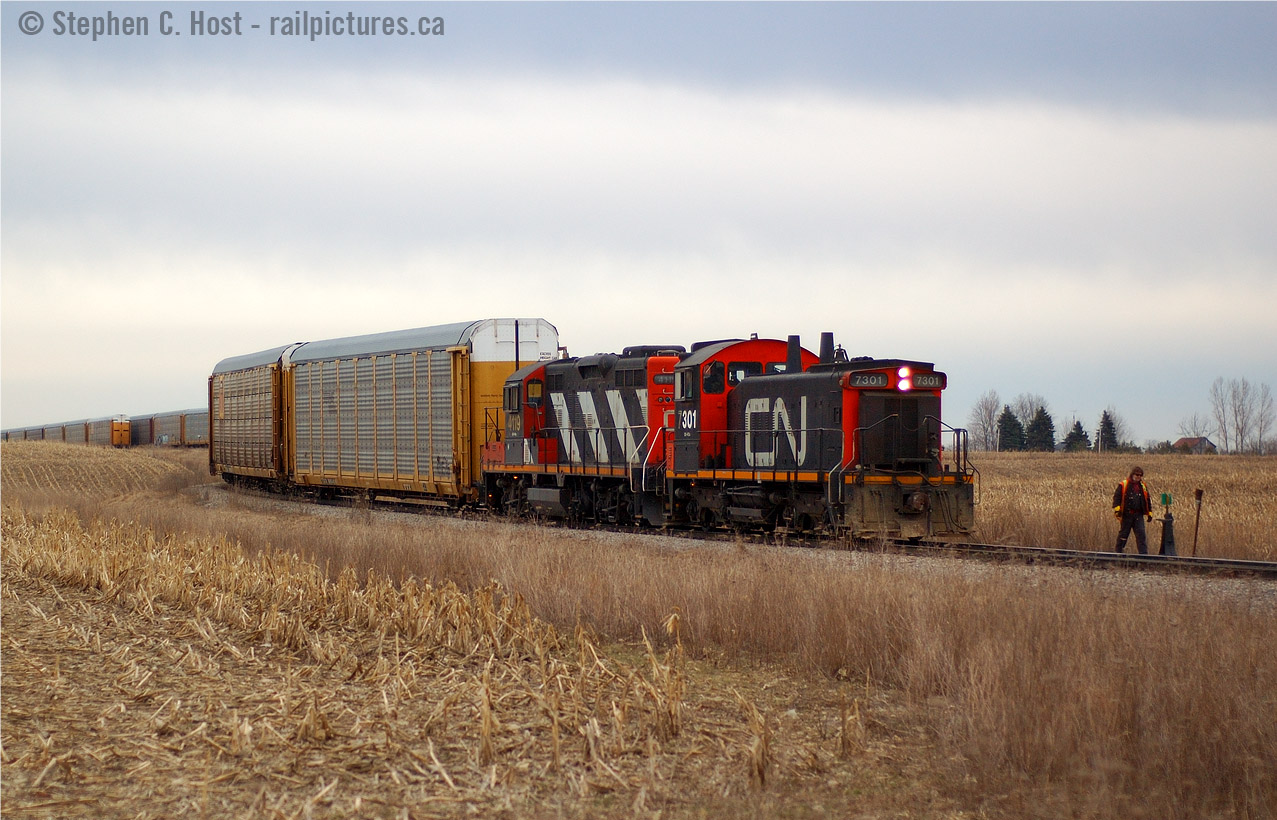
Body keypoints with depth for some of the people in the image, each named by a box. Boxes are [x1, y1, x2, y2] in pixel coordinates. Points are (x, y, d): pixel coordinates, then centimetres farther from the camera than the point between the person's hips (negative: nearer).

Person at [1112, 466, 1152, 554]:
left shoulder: (1143, 486, 13)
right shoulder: (1123, 485, -1)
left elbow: (1147, 500, 20)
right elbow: (1116, 497, -5)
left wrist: (1149, 513, 17)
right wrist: (1117, 510, -17)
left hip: (1138, 515, 3)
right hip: (1127, 515, -3)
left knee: (1141, 534, -7)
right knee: (1123, 533, 5)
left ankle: (1143, 553, -9)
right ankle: (1118, 552, 17)